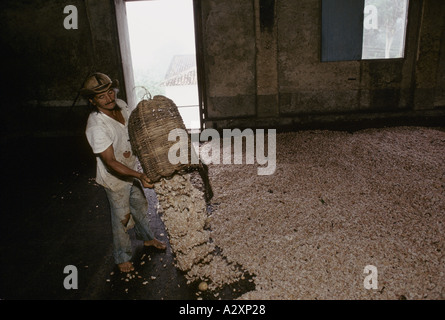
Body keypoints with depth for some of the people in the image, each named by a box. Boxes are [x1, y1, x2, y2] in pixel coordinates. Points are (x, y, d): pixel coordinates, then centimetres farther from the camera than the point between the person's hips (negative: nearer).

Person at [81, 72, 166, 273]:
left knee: (140, 206, 25)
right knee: (122, 218, 9)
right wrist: (139, 176, -42)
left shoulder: (121, 105, -11)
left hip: (131, 170, 7)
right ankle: (122, 258, 33)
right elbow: (110, 162, -33)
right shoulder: (96, 127, -33)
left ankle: (147, 238, 51)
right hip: (115, 178, -7)